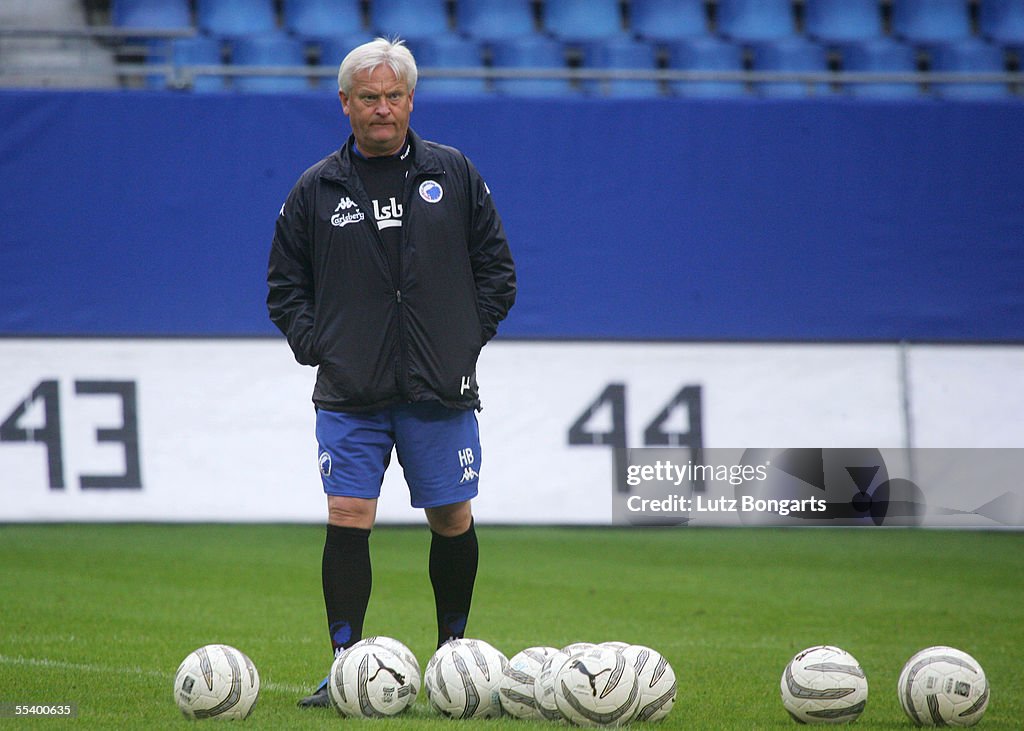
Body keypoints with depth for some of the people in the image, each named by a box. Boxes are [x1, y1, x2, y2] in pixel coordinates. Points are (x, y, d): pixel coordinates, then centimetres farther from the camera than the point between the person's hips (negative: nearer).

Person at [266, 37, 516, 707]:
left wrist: (467, 339, 0)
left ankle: (453, 647, 24)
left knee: (452, 519, 5)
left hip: (441, 390, 0)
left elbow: (498, 272, 10)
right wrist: (315, 347, -2)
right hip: (350, 393, 0)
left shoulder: (454, 175, 6)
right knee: (347, 519, -9)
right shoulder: (317, 190, 5)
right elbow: (286, 286, 11)